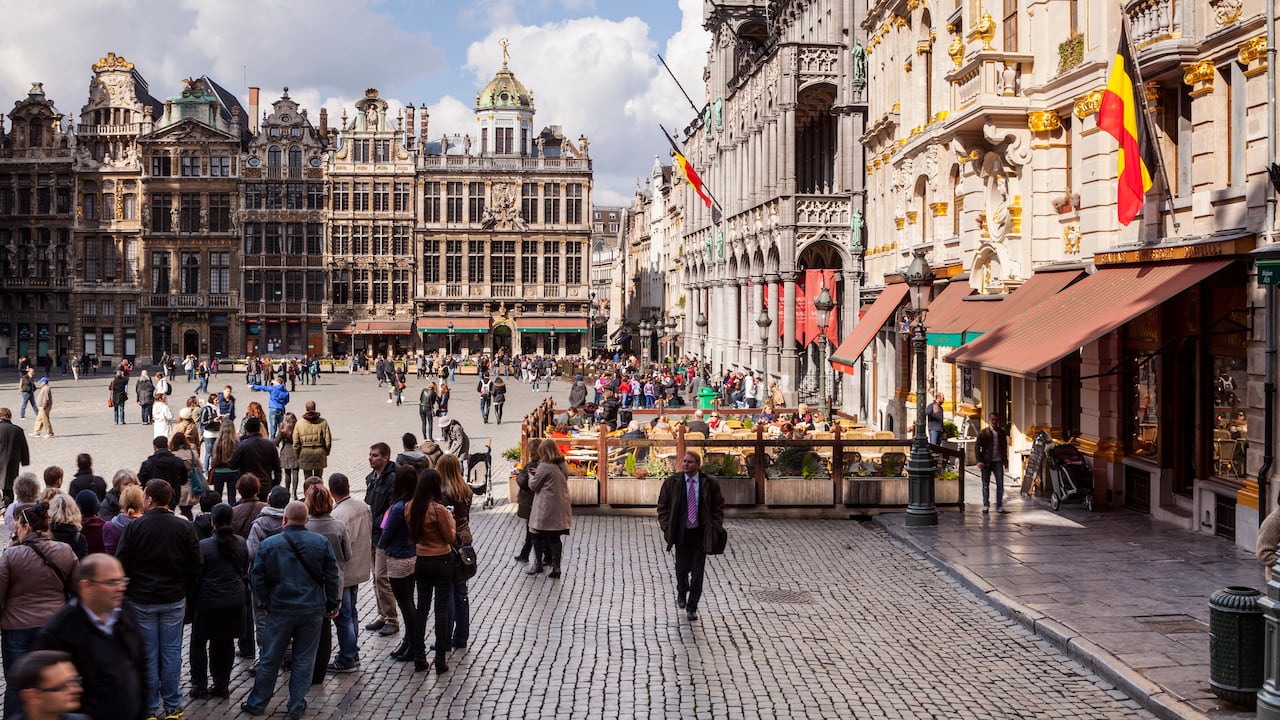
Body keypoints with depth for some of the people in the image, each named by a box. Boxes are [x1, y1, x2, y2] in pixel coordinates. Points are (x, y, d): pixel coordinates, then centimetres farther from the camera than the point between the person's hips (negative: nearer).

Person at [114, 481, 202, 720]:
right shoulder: (184, 528, -3)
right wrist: (187, 594, 11)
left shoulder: (134, 527, -9)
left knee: (148, 655, 6)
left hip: (141, 601, -1)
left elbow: (121, 565, -8)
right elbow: (196, 566, 0)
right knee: (171, 653, 8)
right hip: (174, 601, 1)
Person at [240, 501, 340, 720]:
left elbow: (258, 580, -2)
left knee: (269, 660, 12)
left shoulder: (268, 545, -7)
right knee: (304, 660, 9)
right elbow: (332, 577, -1)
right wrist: (332, 605, 10)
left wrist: (267, 603, 12)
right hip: (313, 611, 0)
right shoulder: (322, 543, -5)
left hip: (280, 611, 0)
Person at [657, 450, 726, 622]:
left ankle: (692, 608, 11)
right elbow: (662, 506, 6)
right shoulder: (672, 482, -1)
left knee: (698, 572, -1)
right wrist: (667, 527, -3)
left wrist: (715, 528, 0)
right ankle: (682, 593, 42)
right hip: (681, 532, 1)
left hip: (701, 533, -1)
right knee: (682, 568, 9)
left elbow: (719, 507, 8)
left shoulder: (710, 484, -2)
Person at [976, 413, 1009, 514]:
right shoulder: (982, 432, 1)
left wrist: (1005, 460, 15)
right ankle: (986, 506, 9)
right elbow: (977, 448, -1)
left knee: (1000, 484, -2)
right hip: (986, 462, -2)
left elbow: (1005, 447, 18)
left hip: (998, 461, 2)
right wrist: (979, 461, -10)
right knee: (985, 485, 3)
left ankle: (999, 506, 4)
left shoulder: (1002, 432, 10)